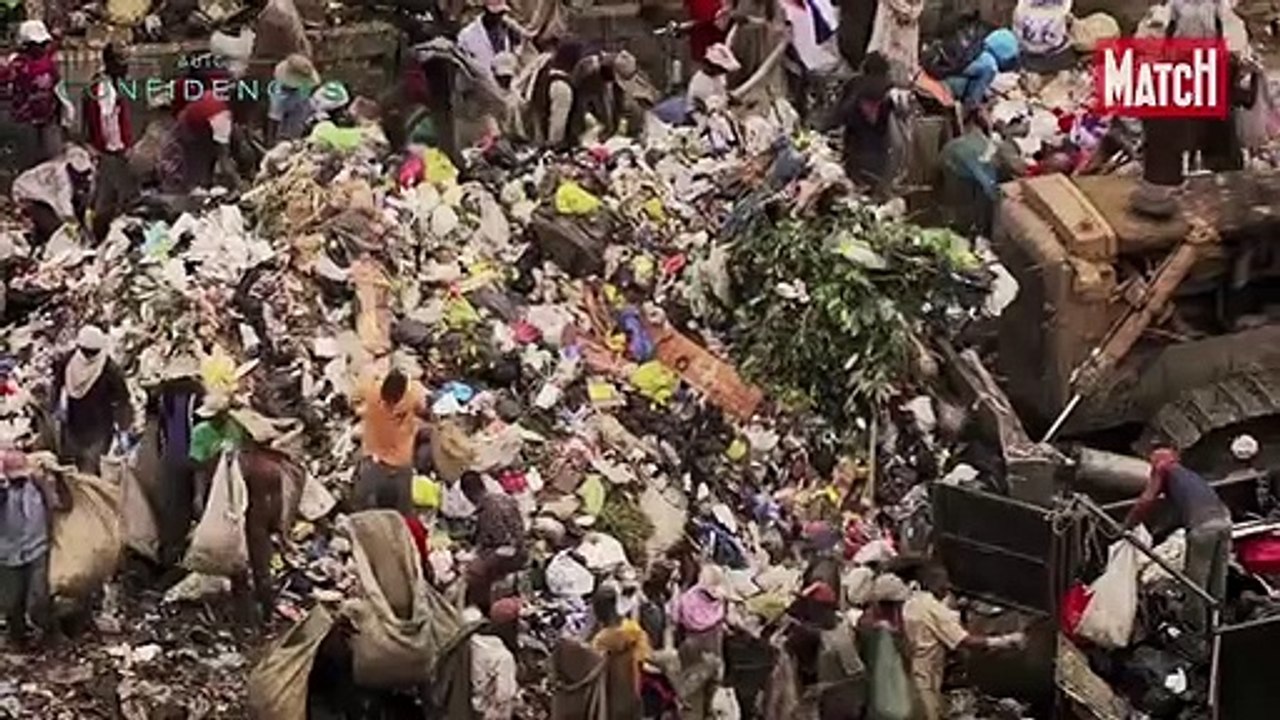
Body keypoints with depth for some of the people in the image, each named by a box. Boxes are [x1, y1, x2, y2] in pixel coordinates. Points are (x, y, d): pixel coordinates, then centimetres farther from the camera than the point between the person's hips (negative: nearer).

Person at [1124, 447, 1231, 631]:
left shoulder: (1163, 468, 16)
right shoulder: (1188, 473, 36)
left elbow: (1146, 500, 4)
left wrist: (1127, 525, 8)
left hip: (1202, 525, -7)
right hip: (1223, 519, 7)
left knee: (1196, 582, 5)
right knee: (1218, 580, 19)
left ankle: (1197, 629, 12)